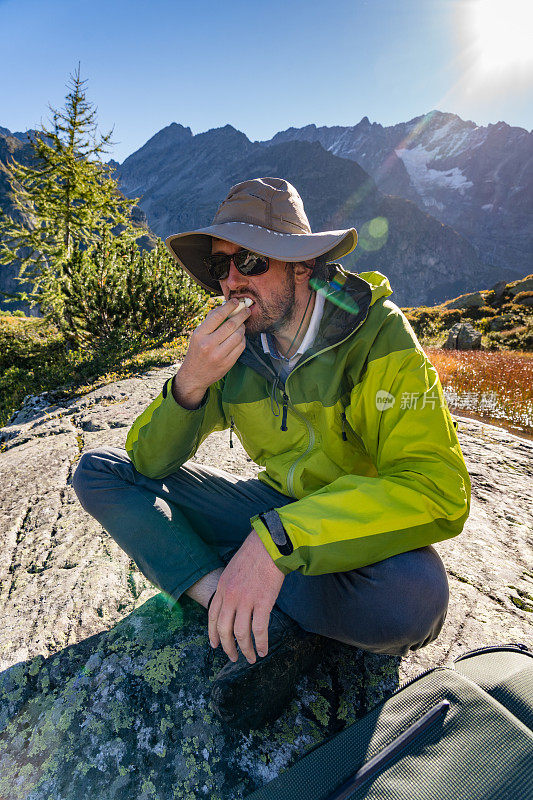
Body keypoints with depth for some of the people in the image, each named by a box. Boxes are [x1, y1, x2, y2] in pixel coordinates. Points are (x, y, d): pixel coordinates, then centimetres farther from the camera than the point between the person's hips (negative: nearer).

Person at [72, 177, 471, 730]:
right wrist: (190, 383, -27)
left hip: (354, 524, -3)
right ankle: (274, 627, -17)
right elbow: (148, 462, -7)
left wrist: (278, 539, -38)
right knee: (97, 471, -5)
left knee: (411, 597, -39)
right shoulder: (230, 343, -6)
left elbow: (440, 489, -29)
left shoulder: (376, 332, -19)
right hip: (274, 507, 4)